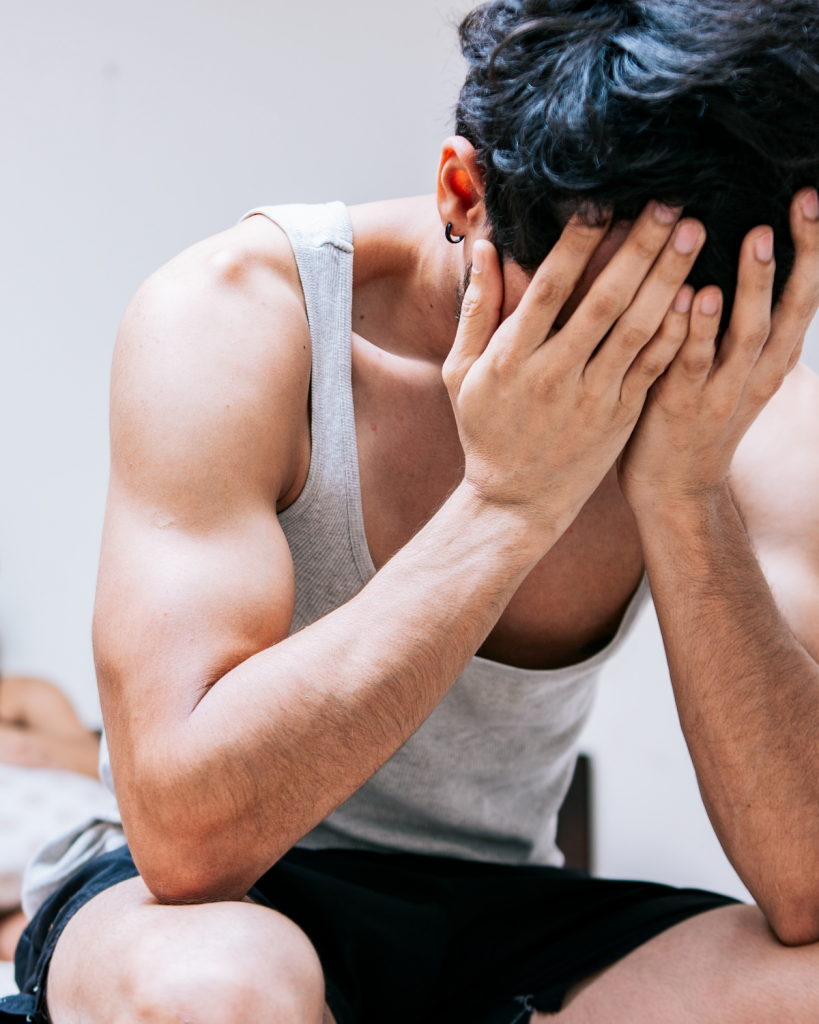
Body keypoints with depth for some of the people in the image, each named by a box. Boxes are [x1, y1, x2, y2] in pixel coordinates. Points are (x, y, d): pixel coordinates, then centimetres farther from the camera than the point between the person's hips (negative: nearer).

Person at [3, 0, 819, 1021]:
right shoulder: (232, 314, -20)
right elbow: (186, 831, -31)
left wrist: (691, 499, -30)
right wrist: (507, 499, -33)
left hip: (503, 916, 2)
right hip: (232, 902, -1)